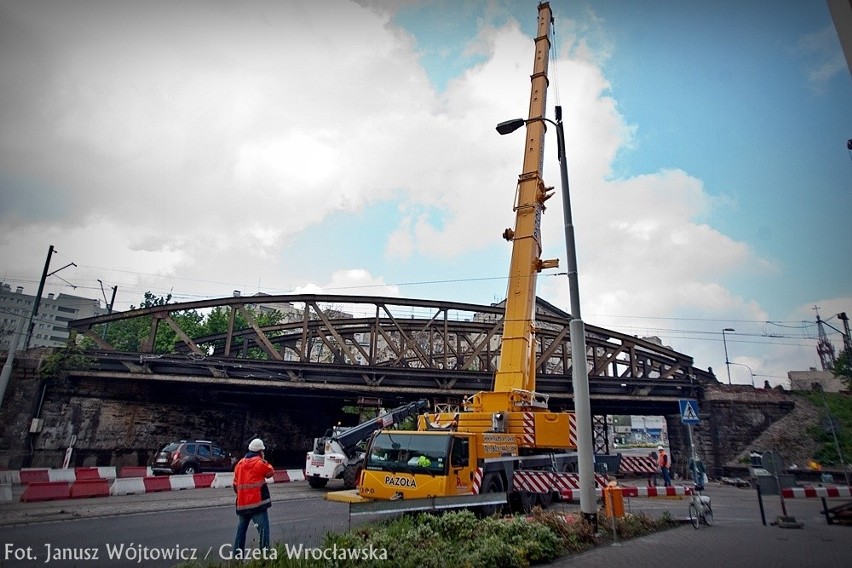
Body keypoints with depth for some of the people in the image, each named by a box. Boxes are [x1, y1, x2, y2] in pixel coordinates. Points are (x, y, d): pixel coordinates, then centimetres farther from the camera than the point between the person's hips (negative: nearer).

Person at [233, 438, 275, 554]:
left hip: (242, 504, 7)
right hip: (257, 503, -7)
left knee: (241, 529, 20)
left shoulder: (239, 464, 12)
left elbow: (235, 484, 17)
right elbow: (270, 472, 6)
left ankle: (237, 553, 25)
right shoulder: (260, 463, -10)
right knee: (263, 529, -7)